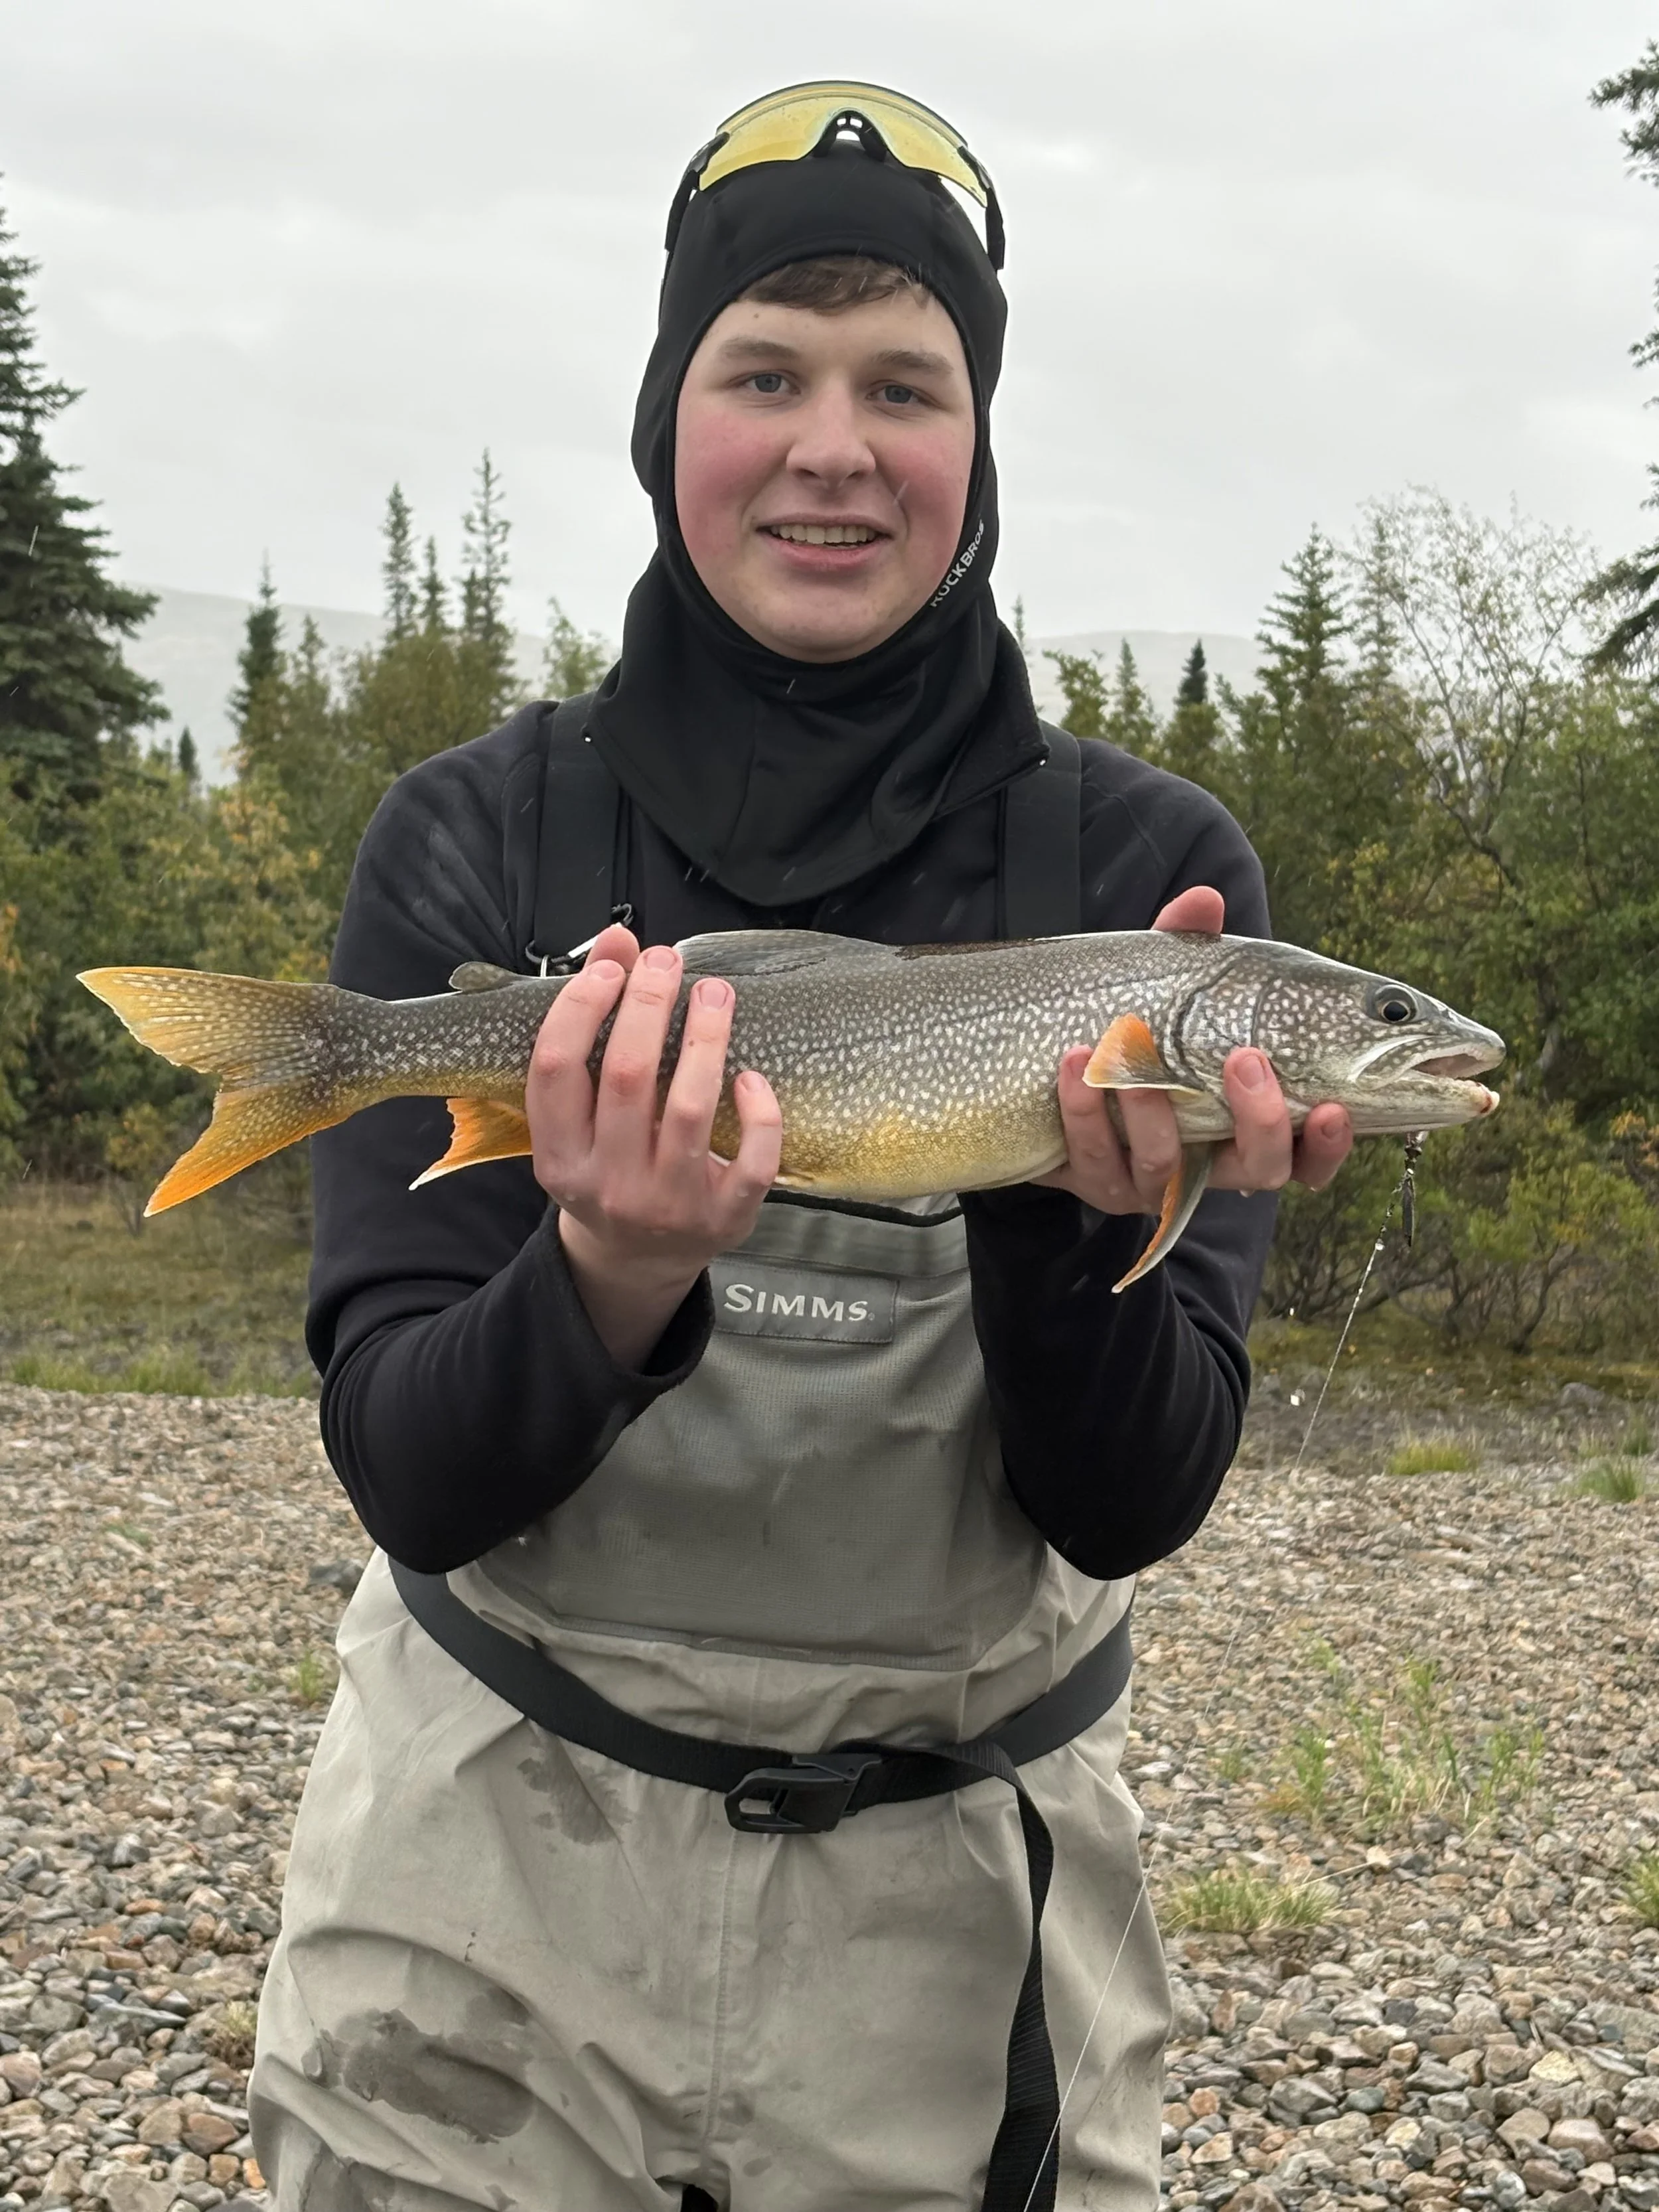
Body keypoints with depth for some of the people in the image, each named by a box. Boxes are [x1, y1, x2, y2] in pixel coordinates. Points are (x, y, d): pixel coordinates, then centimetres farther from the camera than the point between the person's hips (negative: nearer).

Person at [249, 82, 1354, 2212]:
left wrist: (1070, 1210, -31)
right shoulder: (474, 837, -9)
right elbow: (410, 1478, -14)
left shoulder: (1144, 864, -9)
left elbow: (1132, 1510, -12)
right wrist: (612, 1275, -33)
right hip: (497, 1868, 0)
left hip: (953, 1900, 1)